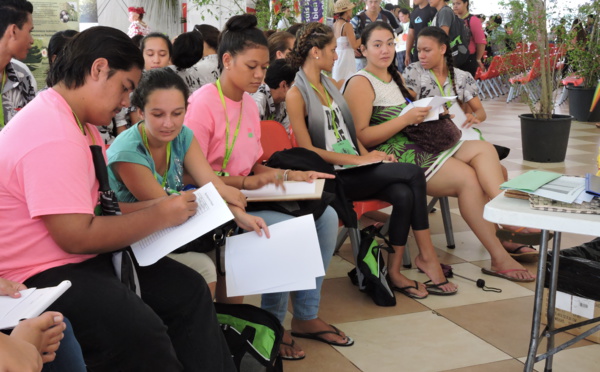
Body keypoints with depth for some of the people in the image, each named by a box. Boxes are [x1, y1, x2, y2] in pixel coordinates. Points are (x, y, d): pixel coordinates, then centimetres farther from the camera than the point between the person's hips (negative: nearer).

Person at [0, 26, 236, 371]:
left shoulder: (79, 122, 10)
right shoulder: (53, 136, -23)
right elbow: (77, 236, -26)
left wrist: (153, 206, 0)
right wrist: (160, 216, -16)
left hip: (81, 260, 10)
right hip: (40, 277, -10)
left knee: (190, 290, 0)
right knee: (140, 331, -31)